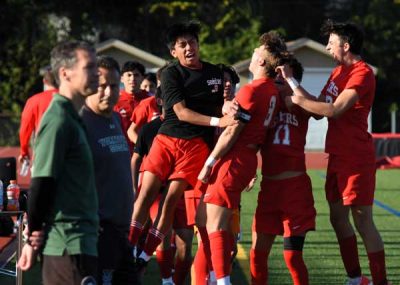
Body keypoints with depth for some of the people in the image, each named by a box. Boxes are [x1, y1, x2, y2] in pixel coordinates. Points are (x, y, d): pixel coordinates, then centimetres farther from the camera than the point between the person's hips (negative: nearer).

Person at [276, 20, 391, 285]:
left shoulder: (362, 73, -15)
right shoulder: (338, 72, 16)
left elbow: (335, 110, -24)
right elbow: (318, 108, 12)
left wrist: (300, 101, -14)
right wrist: (291, 80, 9)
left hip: (356, 158, -10)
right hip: (337, 156, 10)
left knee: (363, 220, -9)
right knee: (338, 217, 12)